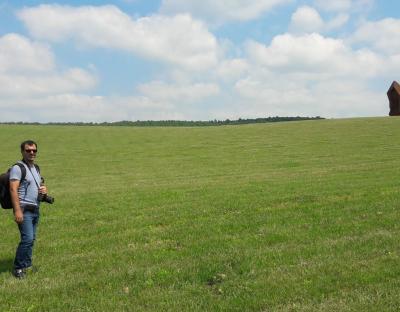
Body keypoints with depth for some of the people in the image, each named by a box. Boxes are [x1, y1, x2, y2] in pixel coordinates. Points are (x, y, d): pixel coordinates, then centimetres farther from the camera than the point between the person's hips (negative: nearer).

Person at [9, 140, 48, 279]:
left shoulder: (36, 168, 16)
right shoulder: (18, 168, -9)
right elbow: (13, 189, -18)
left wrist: (44, 189, 4)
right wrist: (17, 210, -26)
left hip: (35, 209, 8)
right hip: (24, 209, -8)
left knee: (31, 238, 11)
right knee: (27, 238, -14)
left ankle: (27, 264, 22)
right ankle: (18, 267, -3)